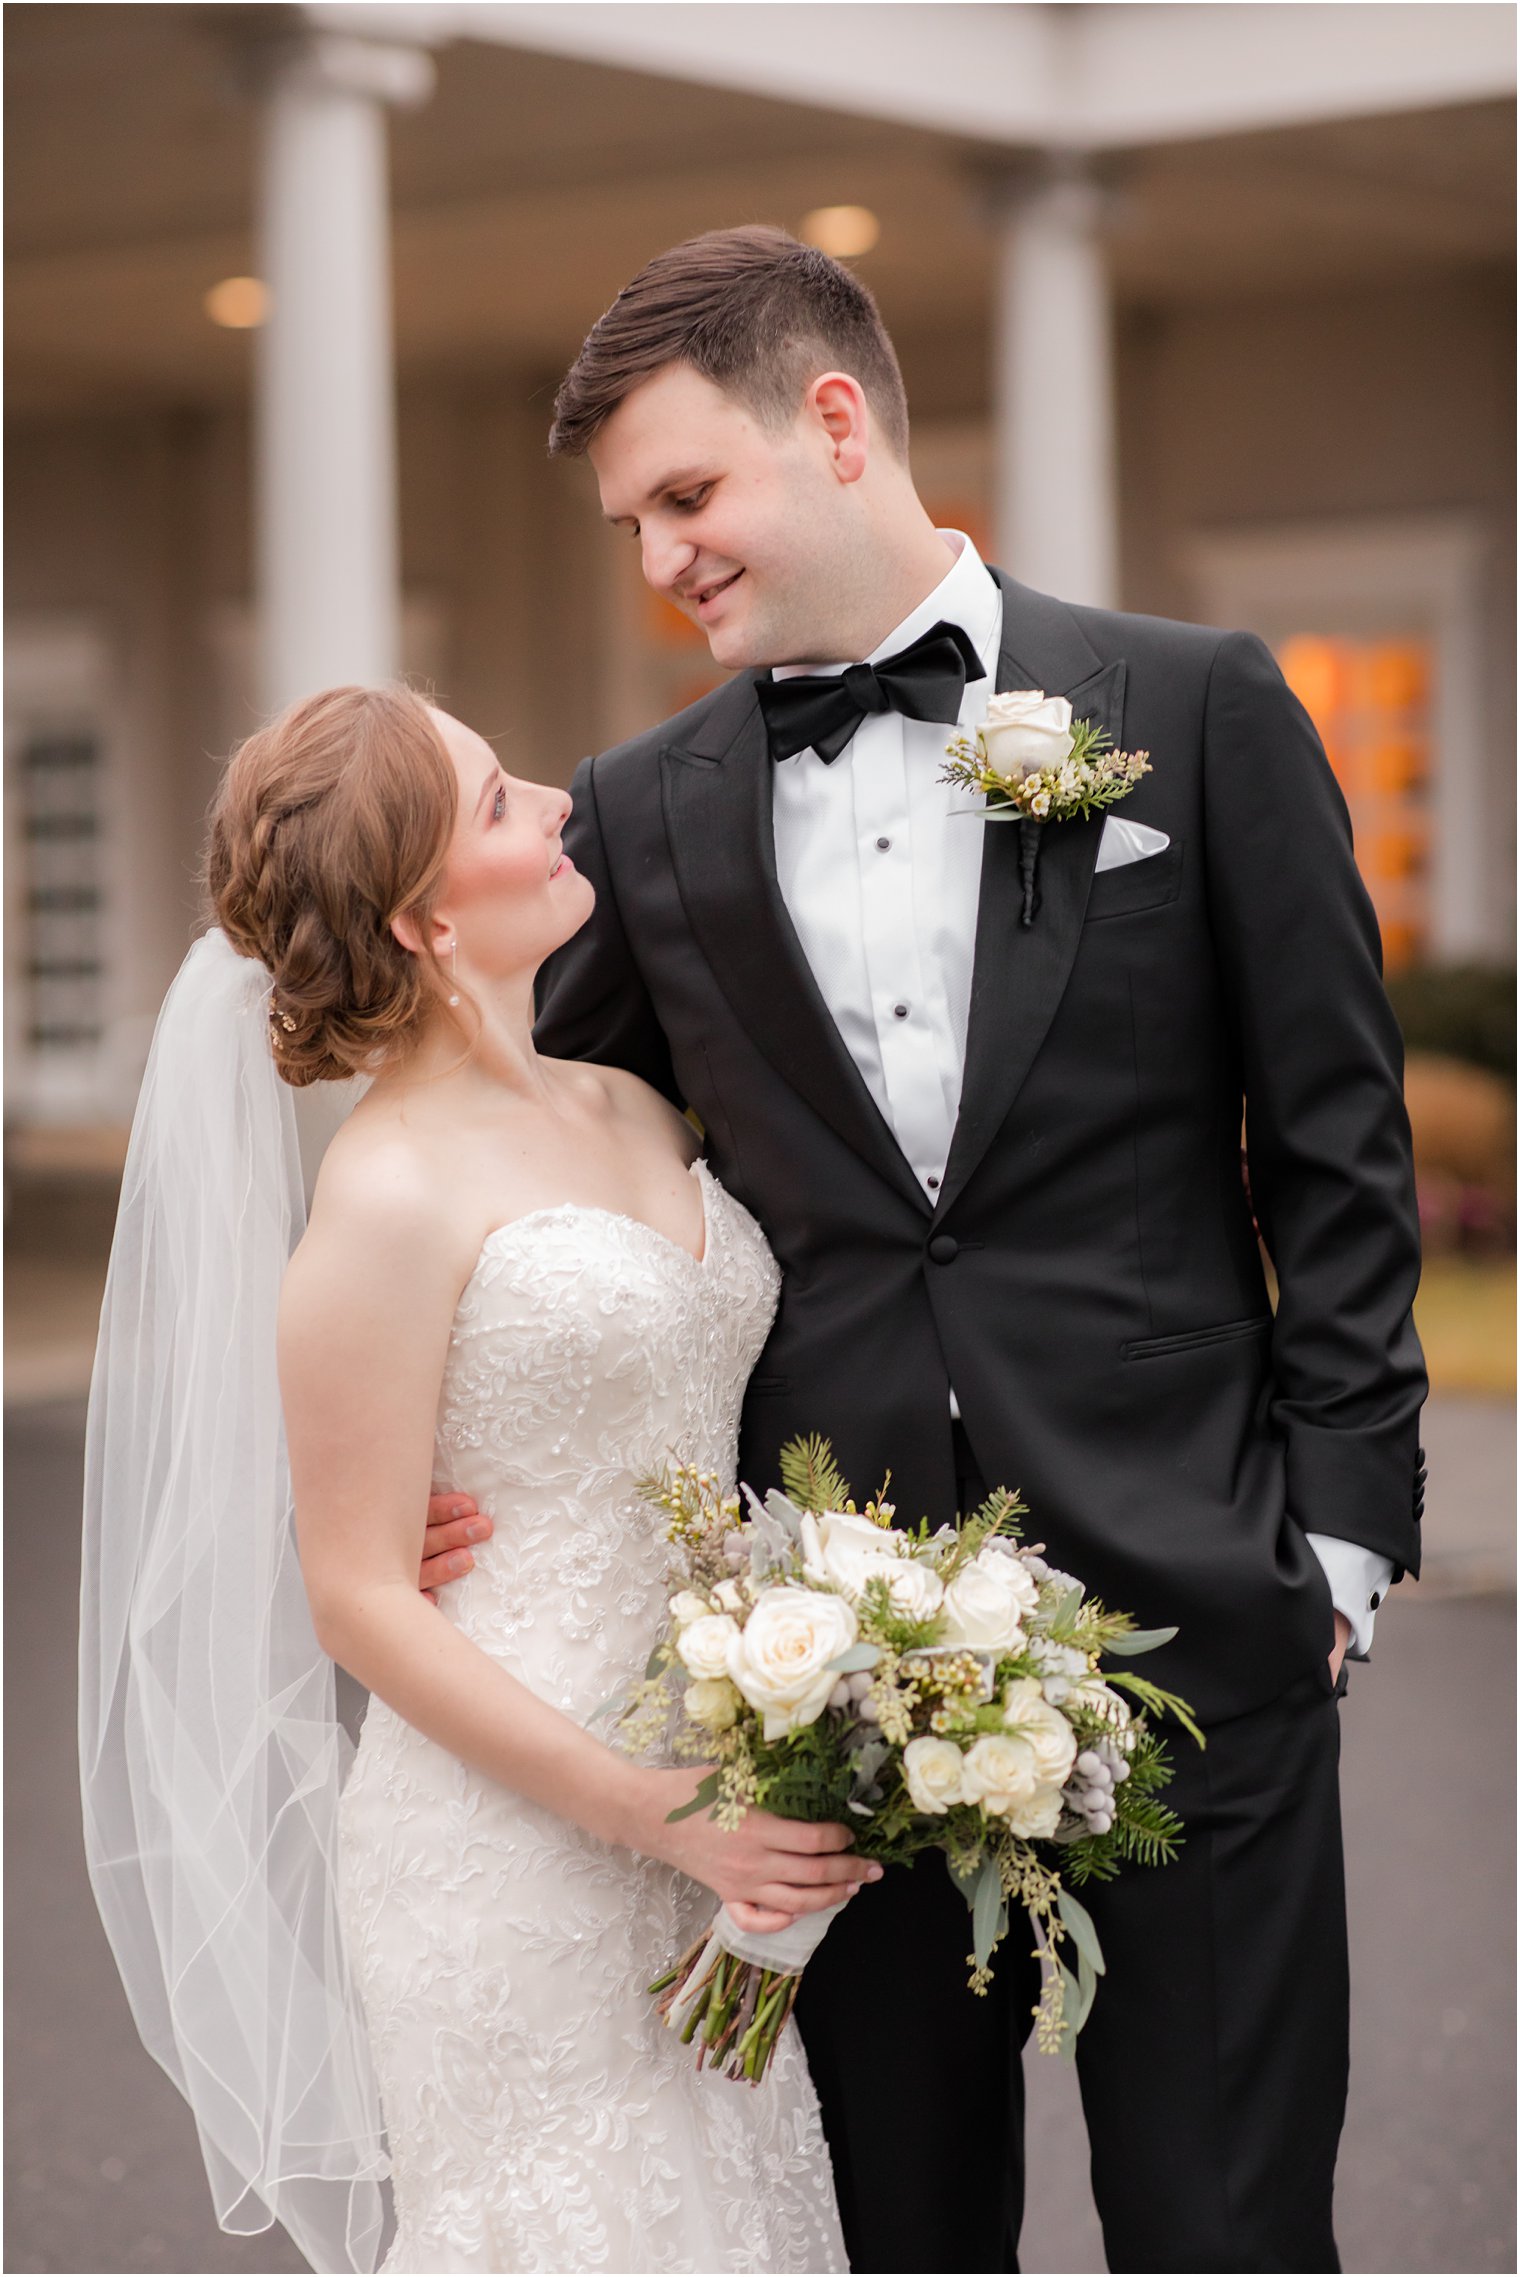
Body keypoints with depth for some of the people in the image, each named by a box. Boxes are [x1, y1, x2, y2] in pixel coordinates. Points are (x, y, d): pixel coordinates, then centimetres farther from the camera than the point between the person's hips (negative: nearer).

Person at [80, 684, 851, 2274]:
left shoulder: (637, 1116, 9)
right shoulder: (392, 1198, -12)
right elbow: (360, 1601, -11)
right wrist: (653, 1810, -16)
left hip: (720, 1820, 7)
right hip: (513, 1847, -7)